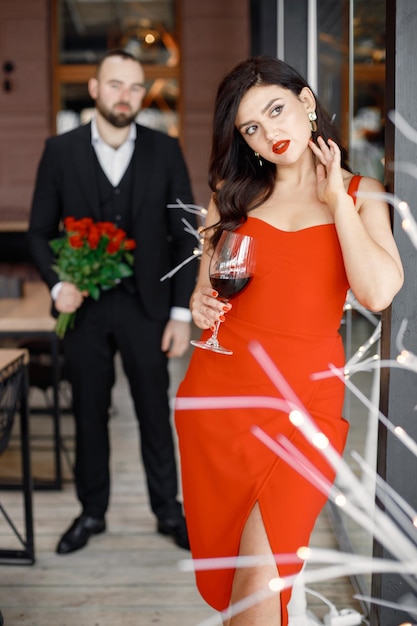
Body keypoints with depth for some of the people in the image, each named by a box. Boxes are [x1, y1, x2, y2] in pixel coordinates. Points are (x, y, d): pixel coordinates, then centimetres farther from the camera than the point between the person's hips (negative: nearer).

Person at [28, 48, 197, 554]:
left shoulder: (164, 151, 0)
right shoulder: (61, 151, 0)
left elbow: (184, 235, 0)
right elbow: (39, 231, 4)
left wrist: (181, 312, -5)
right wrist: (57, 283, -14)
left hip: (146, 305, 0)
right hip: (85, 306, 1)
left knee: (155, 413, 9)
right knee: (89, 414, 12)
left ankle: (168, 511, 26)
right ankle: (92, 512, 28)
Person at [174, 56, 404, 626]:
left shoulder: (361, 195, 4)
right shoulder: (233, 194, 9)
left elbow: (378, 294, -13)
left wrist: (336, 201, -5)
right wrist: (200, 304, -6)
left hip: (307, 396, -2)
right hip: (219, 390, 3)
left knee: (261, 578, -13)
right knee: (219, 571, 13)